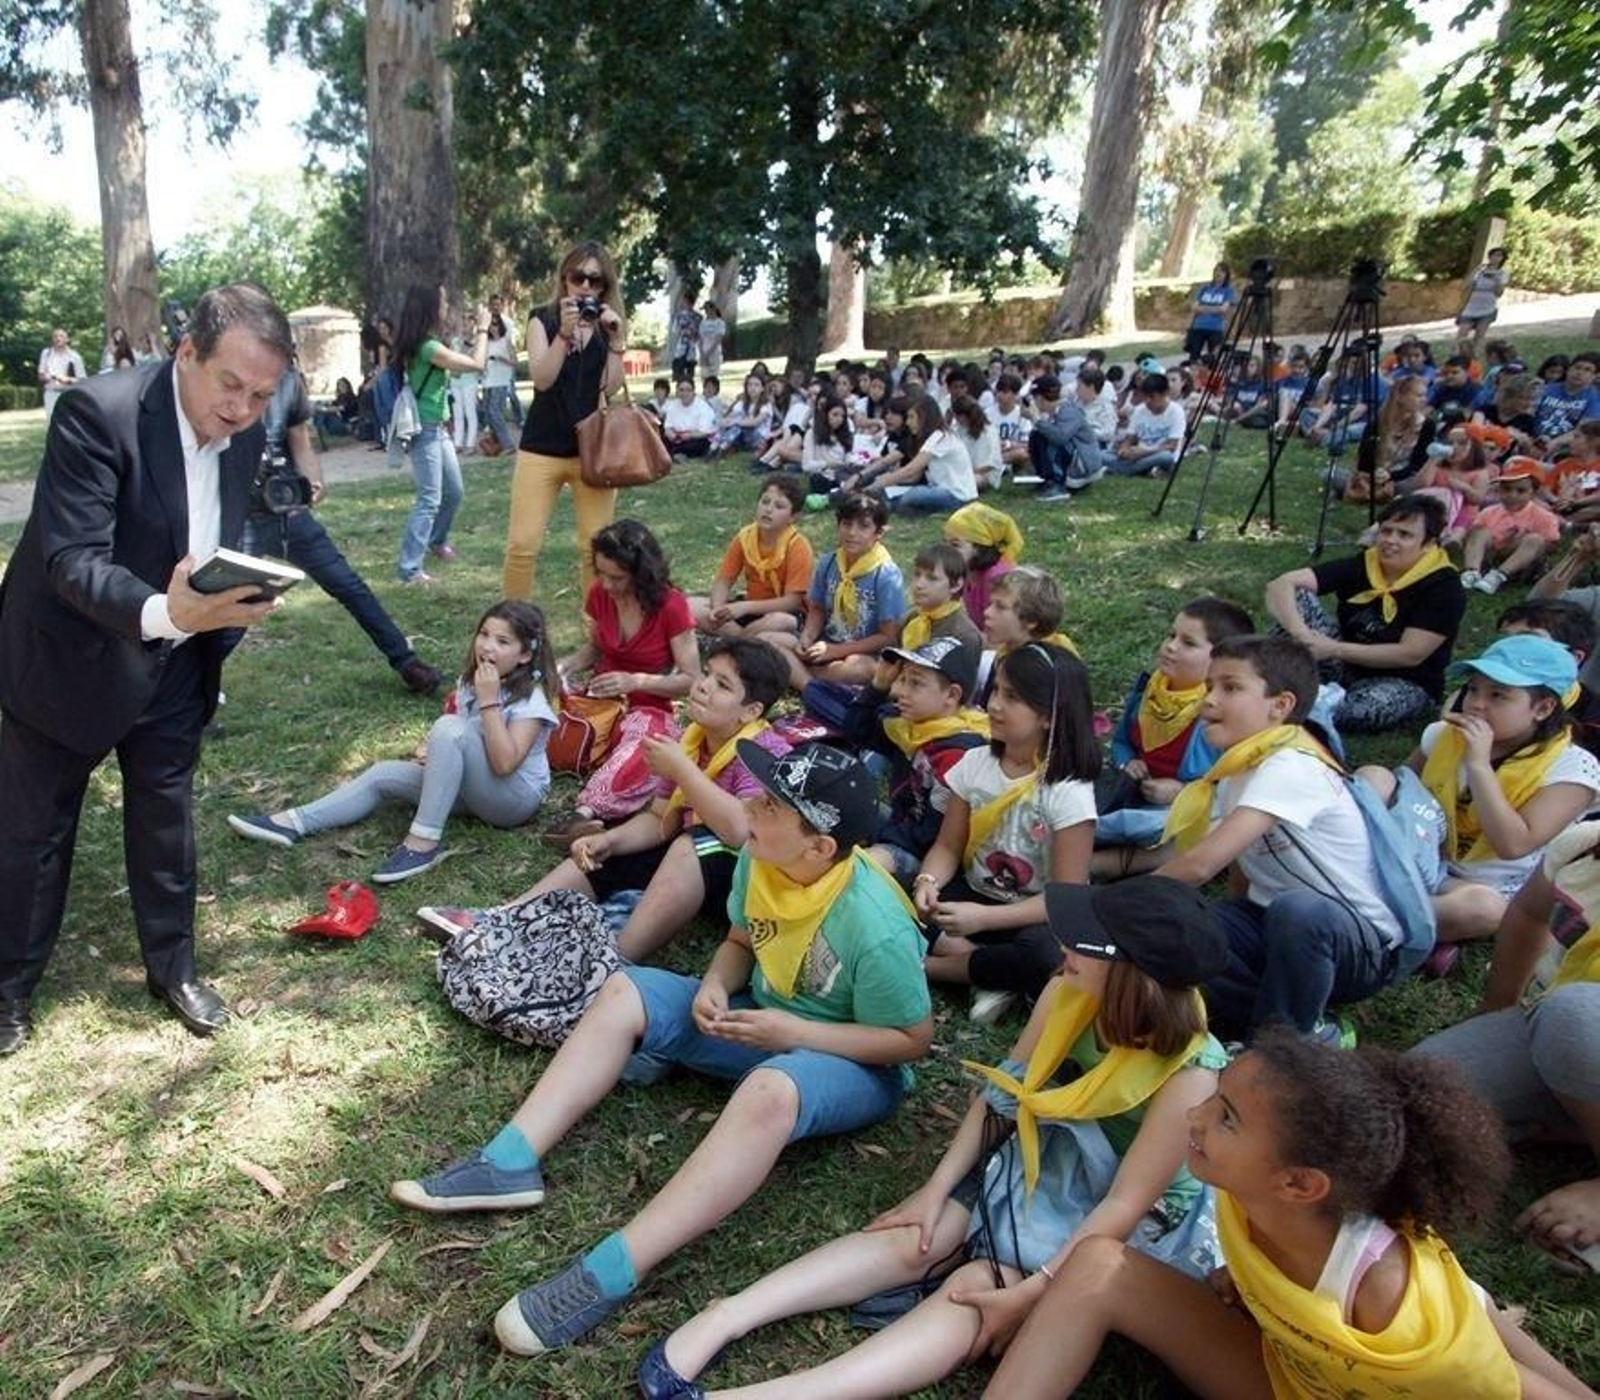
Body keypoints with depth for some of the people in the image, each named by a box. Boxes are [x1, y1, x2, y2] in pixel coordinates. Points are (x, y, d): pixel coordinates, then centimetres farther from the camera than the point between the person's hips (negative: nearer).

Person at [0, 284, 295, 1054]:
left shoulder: (246, 433, -6)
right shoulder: (97, 410, -26)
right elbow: (70, 557, -31)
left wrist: (217, 619, 5)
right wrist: (161, 612, -48)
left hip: (174, 666, 5)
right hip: (66, 658, -5)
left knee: (166, 816, 15)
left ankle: (173, 968, 32)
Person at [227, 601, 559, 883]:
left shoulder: (531, 699, -18)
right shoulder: (469, 681, 5)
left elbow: (504, 764, -28)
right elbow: (458, 746, 16)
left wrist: (489, 701, -28)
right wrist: (431, 750, -6)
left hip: (516, 797, -8)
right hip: (474, 788, 8)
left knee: (448, 727, -29)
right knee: (384, 774, -3)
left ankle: (424, 842, -28)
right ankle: (292, 823, -5)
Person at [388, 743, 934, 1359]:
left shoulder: (874, 927, -32)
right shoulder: (759, 860, -14)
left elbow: (913, 1040, -20)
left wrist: (795, 1032, -27)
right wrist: (716, 985, -17)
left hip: (858, 1065, -7)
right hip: (761, 1020, 7)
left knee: (769, 1092, -42)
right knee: (624, 991, -7)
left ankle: (608, 1276, -40)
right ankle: (510, 1163, -17)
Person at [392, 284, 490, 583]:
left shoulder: (425, 344, 9)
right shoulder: (428, 347, -21)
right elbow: (476, 364, -19)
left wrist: (473, 335, 16)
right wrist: (483, 330, -6)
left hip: (439, 429, 10)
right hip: (425, 431, -10)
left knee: (454, 492, 20)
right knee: (430, 499, -9)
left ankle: (436, 541, 41)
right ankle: (409, 568, -5)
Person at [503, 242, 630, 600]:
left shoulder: (612, 325, 9)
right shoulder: (543, 319, 4)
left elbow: (611, 387, -3)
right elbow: (541, 379, -11)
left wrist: (616, 339, -12)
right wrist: (564, 333, -21)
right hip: (542, 447, -1)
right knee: (522, 544, -4)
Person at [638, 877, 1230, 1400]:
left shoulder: (1189, 1077, -31)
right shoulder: (1066, 994, -15)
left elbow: (1125, 1205, -25)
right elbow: (1005, 1088, -5)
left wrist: (1027, 1293, -26)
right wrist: (938, 1187, -7)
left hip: (1127, 1234, -5)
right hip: (1038, 1170, 5)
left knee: (978, 1295, -25)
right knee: (912, 1242, -14)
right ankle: (721, 1320, -20)